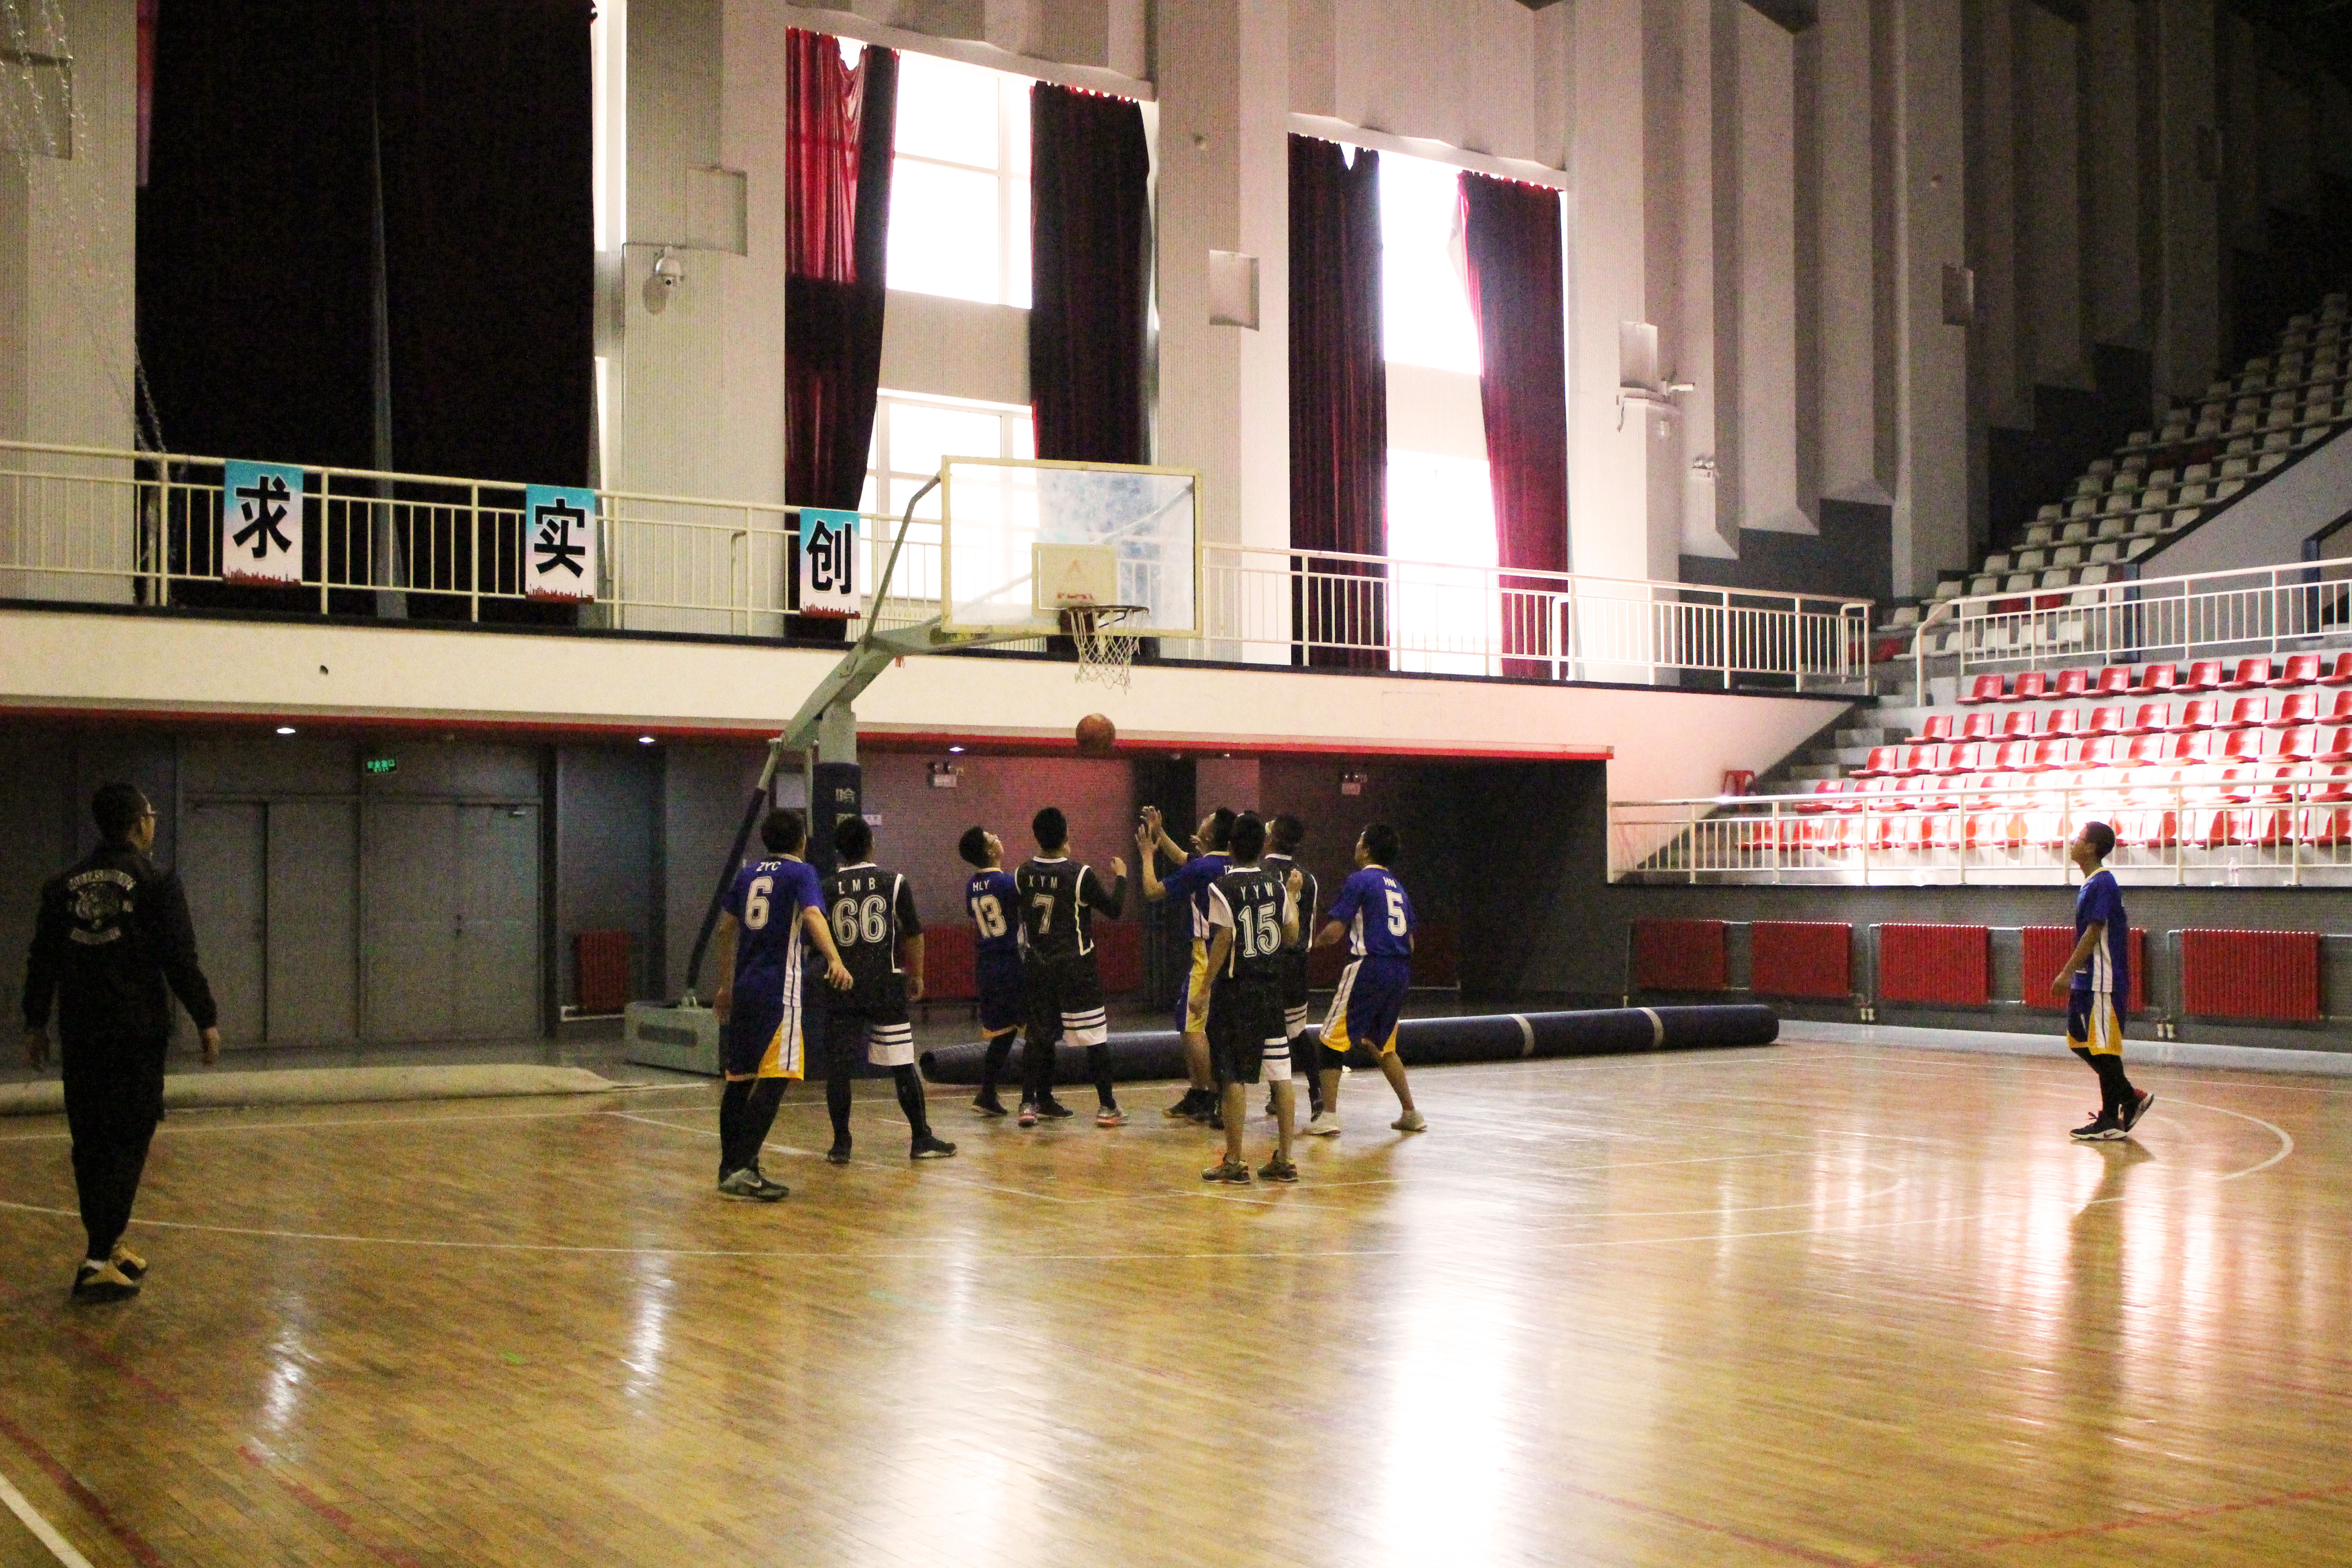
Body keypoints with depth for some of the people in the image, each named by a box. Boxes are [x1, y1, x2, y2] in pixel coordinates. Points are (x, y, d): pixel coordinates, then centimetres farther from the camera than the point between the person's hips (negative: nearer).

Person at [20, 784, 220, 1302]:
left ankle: (106, 1248, 22)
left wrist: (36, 1023, 21)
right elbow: (181, 961, -8)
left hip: (80, 1035, 5)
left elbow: (42, 961, 12)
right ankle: (98, 1260, -10)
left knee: (90, 1143, 13)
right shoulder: (157, 882, -6)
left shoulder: (64, 885, 9)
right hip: (138, 1035, -5)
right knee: (128, 1143, -3)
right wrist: (206, 1021, -1)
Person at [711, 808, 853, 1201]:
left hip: (744, 988, 7)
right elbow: (812, 915, -20)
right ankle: (742, 1170, -20)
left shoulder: (748, 874, 17)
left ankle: (731, 1167, 20)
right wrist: (835, 961, -34)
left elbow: (726, 929, 22)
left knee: (739, 1078, 13)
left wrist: (726, 985, 32)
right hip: (779, 989, -7)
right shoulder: (801, 872, -1)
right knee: (773, 1079, -11)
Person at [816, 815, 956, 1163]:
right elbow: (913, 934, 1)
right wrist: (916, 976, 11)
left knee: (838, 1065, 6)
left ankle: (841, 1144, 6)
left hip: (843, 987, 1)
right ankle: (922, 1139, 9)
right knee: (902, 1064, 6)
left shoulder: (827, 889, 2)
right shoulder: (894, 883, 0)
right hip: (886, 984, 0)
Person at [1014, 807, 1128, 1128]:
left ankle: (1031, 1102, 9)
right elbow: (1114, 910, -7)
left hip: (1037, 965, 5)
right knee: (1096, 1035, 2)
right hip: (1075, 967, -4)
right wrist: (1120, 876, 10)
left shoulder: (1024, 874, -2)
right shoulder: (1081, 874, -16)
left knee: (1039, 1034, 13)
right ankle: (1107, 1107, 4)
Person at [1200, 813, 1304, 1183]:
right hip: (1272, 987, 5)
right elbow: (1292, 935, 10)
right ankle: (1284, 1160, 9)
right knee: (1280, 1074, 6)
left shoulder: (1223, 888, -9)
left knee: (1234, 1076, -1)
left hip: (1235, 988, -4)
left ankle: (1234, 1162, 1)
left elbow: (1222, 941, -14)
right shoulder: (1277, 886, 5)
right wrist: (1292, 895, 24)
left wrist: (1205, 987, -9)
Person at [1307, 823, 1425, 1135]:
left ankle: (1329, 1117, -5)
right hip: (1400, 970, 7)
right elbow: (1410, 941, 20)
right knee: (1382, 1045, 21)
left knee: (1334, 1039, 1)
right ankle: (1411, 1114, 20)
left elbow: (1334, 931, -10)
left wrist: (1314, 942, 8)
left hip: (1369, 967, -7)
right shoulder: (1397, 885, 17)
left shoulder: (1360, 881, -6)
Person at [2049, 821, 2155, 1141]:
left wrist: (2066, 973, -20)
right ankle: (2131, 1097, 20)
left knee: (2103, 1048, -4)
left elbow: (2093, 934, -20)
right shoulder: (2091, 883, 15)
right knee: (2080, 1042, 14)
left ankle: (2110, 1121, 2)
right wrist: (2073, 974, 21)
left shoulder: (2102, 883, -15)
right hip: (2088, 981, 10)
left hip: (2103, 983, -10)